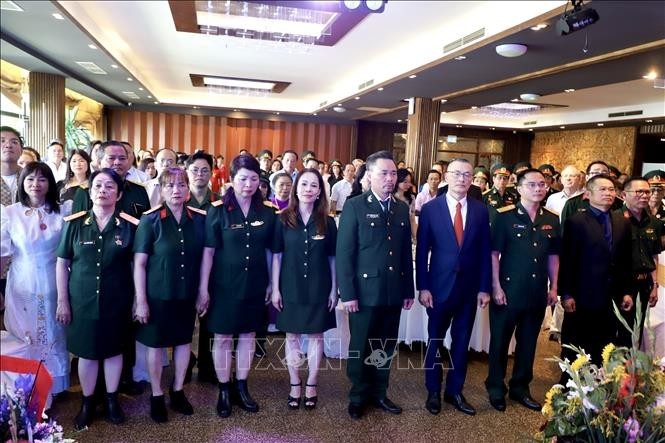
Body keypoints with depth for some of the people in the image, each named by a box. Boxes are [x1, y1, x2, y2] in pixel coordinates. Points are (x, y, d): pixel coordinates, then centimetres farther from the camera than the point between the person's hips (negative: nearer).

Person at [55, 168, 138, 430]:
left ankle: (112, 400, 31)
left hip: (117, 301, 0)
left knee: (114, 350, 12)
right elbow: (61, 263, 1)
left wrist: (137, 300, -1)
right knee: (86, 352, 11)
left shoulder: (129, 226, -5)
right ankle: (87, 402, 31)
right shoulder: (74, 223, -3)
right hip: (82, 300, 0)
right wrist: (62, 301, -1)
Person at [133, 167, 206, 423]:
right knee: (156, 344, 10)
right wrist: (141, 300, -12)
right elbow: (139, 263, -10)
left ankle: (178, 392, 34)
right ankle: (156, 396, 29)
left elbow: (204, 257, 5)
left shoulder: (200, 219, -2)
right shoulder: (150, 220, -10)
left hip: (187, 294, 3)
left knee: (184, 341, 15)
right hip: (158, 295, -3)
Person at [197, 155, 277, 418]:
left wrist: (271, 284, 6)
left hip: (255, 285, 3)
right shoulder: (218, 210, -8)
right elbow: (208, 251, -8)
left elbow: (270, 250, 5)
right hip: (225, 285, -2)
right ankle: (224, 390, 24)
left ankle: (241, 388, 29)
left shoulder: (267, 211, 0)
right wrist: (203, 289, -9)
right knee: (223, 337, 7)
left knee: (248, 335, 13)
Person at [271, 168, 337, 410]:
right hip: (291, 288, 0)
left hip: (319, 289, 1)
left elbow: (333, 258, 3)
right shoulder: (283, 220, -3)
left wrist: (334, 289, 0)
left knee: (316, 336, 9)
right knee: (292, 336, 10)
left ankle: (311, 385, 26)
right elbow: (276, 256, -1)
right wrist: (275, 288, -4)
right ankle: (294, 385, 26)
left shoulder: (327, 222, -1)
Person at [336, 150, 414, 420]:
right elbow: (343, 253, -10)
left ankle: (379, 393, 34)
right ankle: (358, 396, 29)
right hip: (364, 291, -4)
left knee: (386, 347, 16)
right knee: (360, 348, 11)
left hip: (393, 292, 5)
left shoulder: (402, 209, 8)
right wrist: (347, 293, -14)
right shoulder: (354, 206, -7)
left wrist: (408, 290, 9)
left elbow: (406, 253, 10)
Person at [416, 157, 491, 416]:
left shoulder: (481, 210, 1)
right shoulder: (430, 208, -5)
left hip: (469, 287, 2)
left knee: (462, 341, 13)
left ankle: (455, 391, 30)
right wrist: (422, 287, -10)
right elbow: (421, 251, -6)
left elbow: (484, 252, 3)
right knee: (435, 340, 11)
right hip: (439, 285, -2)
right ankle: (433, 392, 28)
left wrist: (484, 288, -2)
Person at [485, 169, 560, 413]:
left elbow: (553, 256, 13)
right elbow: (494, 254, -9)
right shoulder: (505, 216, -8)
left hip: (537, 293, 5)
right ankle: (496, 388, 24)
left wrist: (554, 287, 9)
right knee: (500, 341, 8)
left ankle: (520, 387, 32)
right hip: (508, 291, -4)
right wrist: (496, 287, -13)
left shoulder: (552, 220, 6)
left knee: (528, 342, 15)